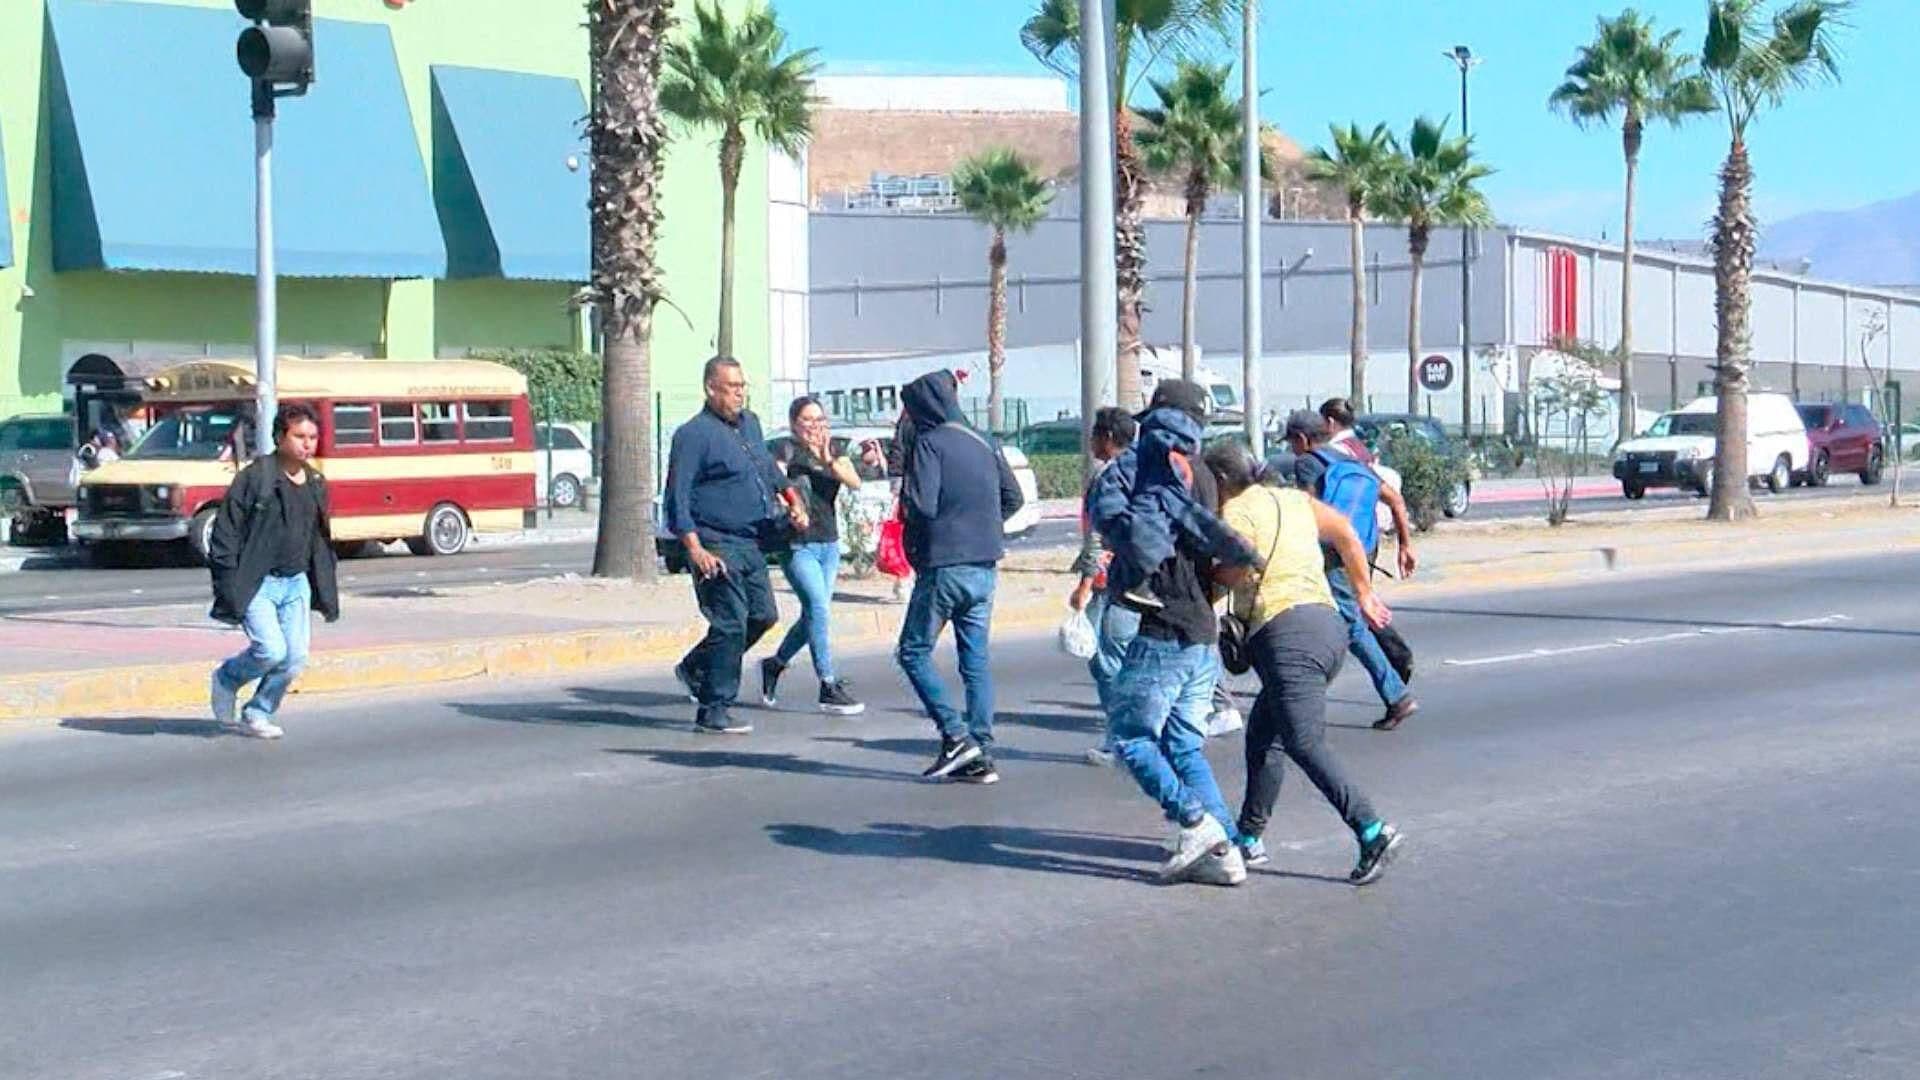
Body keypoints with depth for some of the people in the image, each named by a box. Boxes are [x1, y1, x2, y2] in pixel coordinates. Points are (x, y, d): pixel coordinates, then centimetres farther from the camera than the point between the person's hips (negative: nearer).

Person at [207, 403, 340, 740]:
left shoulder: (316, 484, 9)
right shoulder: (254, 478, -11)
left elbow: (321, 543, 18)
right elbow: (225, 537, -11)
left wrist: (327, 594, 14)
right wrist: (228, 593, -16)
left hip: (296, 584, 6)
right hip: (256, 584, -6)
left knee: (295, 657, -1)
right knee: (271, 650, -16)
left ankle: (257, 715, 18)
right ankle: (227, 679, 15)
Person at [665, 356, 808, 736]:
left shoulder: (750, 423, 14)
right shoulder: (693, 434, -11)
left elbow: (768, 468, 32)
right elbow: (677, 498, -14)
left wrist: (791, 495, 15)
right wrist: (695, 549, -22)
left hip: (751, 545, 8)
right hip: (718, 547, -8)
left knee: (763, 615, 13)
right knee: (730, 625, -9)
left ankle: (696, 668, 30)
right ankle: (713, 712, 0)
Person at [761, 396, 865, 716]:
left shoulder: (835, 451, 11)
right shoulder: (788, 452, -5)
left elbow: (855, 482, -5)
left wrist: (829, 461, -20)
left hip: (829, 543, 6)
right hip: (798, 545, -6)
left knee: (813, 616, 12)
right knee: (819, 609, -16)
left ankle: (774, 664, 34)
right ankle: (829, 688, -14)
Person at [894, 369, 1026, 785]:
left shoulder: (929, 443, -11)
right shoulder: (983, 443, 11)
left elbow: (921, 505, -19)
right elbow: (1013, 498, 16)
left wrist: (904, 499, 2)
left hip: (943, 566, -7)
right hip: (985, 567, 7)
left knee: (913, 651, 5)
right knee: (976, 660, 9)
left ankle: (955, 736, -7)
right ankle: (981, 756, 6)